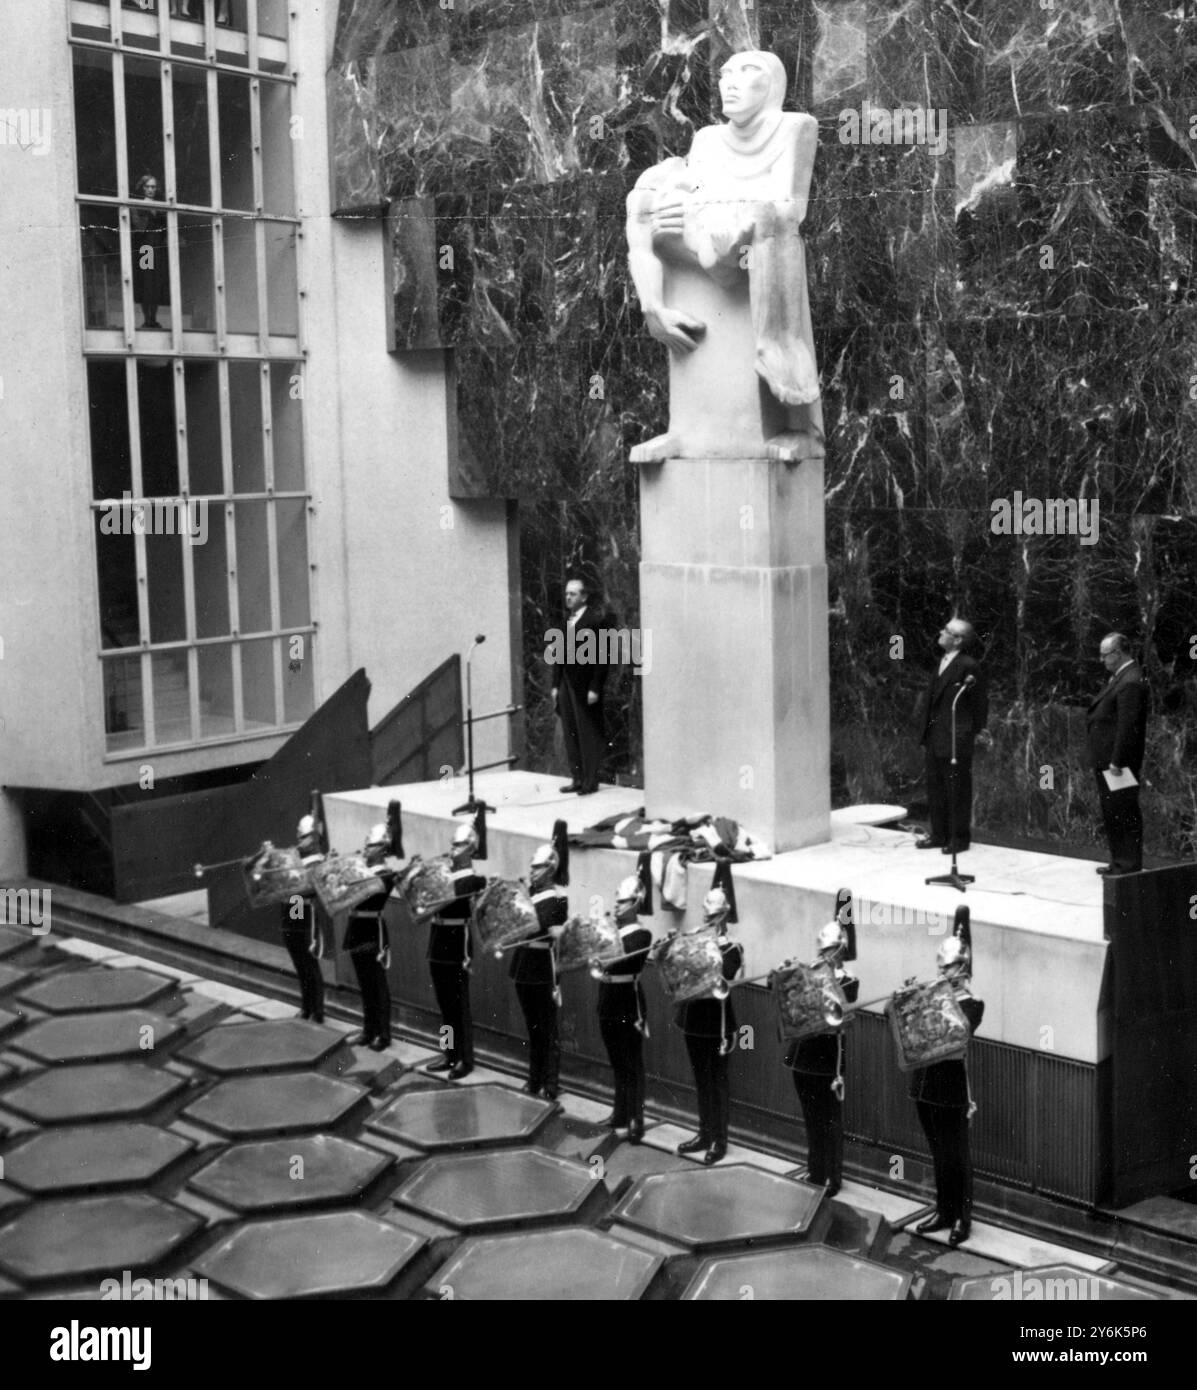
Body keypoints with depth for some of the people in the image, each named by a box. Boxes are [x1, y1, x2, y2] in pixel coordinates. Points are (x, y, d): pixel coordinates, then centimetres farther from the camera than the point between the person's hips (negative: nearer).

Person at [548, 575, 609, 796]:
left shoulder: (593, 620, -10)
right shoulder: (565, 620, 11)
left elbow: (600, 657, -13)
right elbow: (560, 653, 14)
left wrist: (594, 688, -16)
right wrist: (555, 684, 10)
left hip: (585, 686, -7)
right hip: (567, 685, 7)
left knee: (589, 734, 0)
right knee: (570, 734, 9)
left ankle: (590, 781, 7)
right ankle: (577, 778, 16)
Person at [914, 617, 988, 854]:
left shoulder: (969, 666, -14)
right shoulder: (942, 663, 12)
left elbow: (980, 703, -9)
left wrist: (977, 732, -3)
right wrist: (923, 732, 10)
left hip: (956, 740, -8)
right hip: (934, 740, 9)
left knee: (957, 791, 2)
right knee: (935, 789, 15)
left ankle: (959, 838, 11)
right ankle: (939, 835, 25)